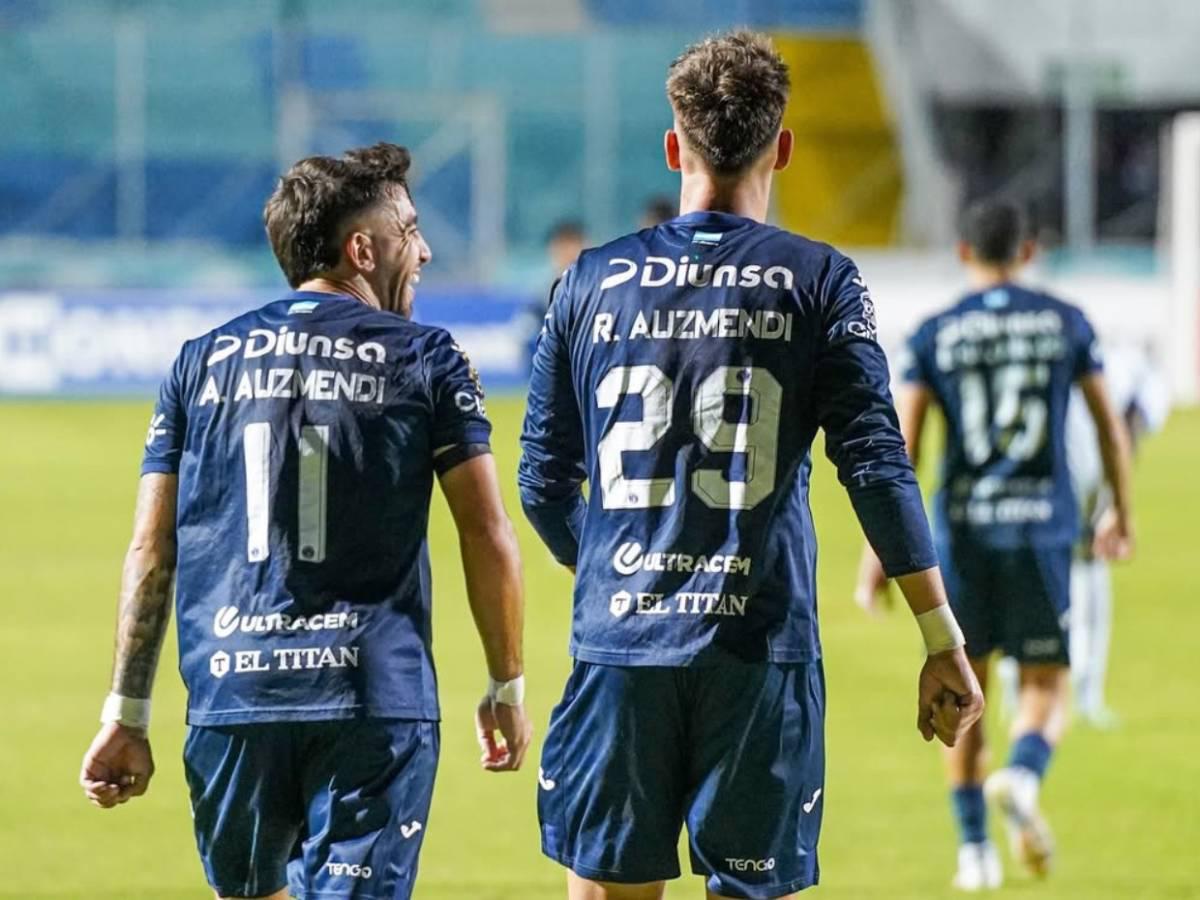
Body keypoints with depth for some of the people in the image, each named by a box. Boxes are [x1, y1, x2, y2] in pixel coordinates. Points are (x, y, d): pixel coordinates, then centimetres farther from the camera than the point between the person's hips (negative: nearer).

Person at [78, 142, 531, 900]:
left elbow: (151, 549, 8)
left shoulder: (202, 361, 11)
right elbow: (488, 537, 0)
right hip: (375, 699, -3)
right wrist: (507, 685, 11)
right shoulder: (426, 360, 3)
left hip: (231, 695, 3)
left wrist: (127, 713, 10)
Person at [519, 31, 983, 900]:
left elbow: (545, 482, 11)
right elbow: (877, 467, -6)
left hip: (619, 643, 2)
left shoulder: (593, 280, 6)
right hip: (759, 652, -2)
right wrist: (943, 643, -2)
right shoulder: (818, 283, -1)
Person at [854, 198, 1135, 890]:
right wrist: (1123, 515, 23)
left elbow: (900, 449, -3)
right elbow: (1110, 424, 9)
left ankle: (975, 850, 12)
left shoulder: (935, 336, 2)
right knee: (1047, 687, 7)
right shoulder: (1066, 324, 4)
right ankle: (1023, 776, -26)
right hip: (1043, 528, -1)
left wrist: (878, 553, 0)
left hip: (962, 530, 1)